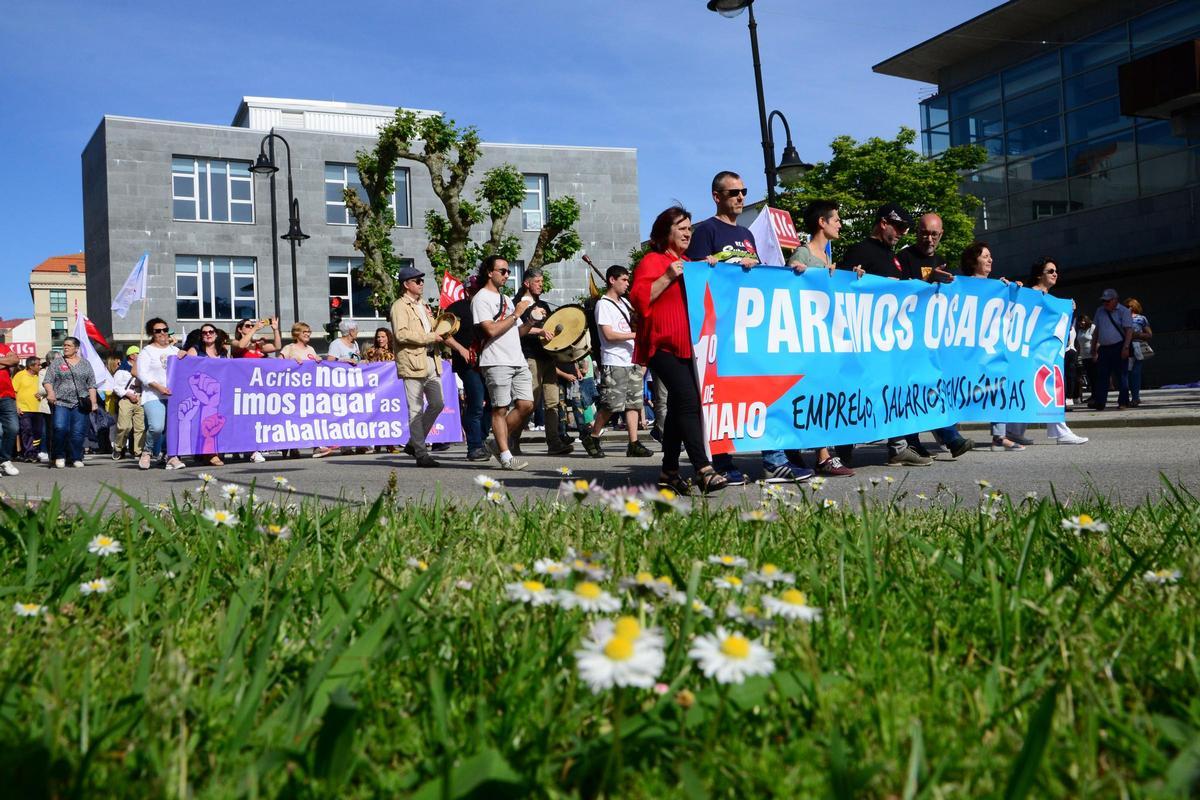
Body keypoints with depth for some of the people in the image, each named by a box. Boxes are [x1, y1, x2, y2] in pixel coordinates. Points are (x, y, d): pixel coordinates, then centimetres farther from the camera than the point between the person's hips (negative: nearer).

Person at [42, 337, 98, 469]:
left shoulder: (85, 363, 14)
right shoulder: (57, 362, 10)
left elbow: (91, 385, 12)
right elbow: (47, 381, 4)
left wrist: (93, 402, 3)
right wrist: (50, 392, -16)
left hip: (80, 403, 1)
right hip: (61, 403, -1)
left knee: (78, 433, -5)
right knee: (60, 428, -15)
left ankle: (77, 458, 7)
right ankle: (60, 456, 2)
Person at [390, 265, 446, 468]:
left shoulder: (422, 306, 23)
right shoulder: (400, 306, -4)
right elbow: (401, 334, -17)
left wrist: (440, 333, 9)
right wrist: (431, 337, -14)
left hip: (430, 362, 8)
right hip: (413, 363, -8)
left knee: (437, 404, 6)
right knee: (416, 410, -3)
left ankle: (414, 444, 20)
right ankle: (421, 454, 1)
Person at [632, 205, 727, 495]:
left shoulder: (688, 264, 25)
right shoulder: (652, 261, -2)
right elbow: (639, 298, -13)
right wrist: (668, 277, -19)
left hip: (687, 347, 9)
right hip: (664, 346, -9)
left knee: (678, 407, 9)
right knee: (689, 402, -20)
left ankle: (669, 473, 14)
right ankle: (704, 471, -27)